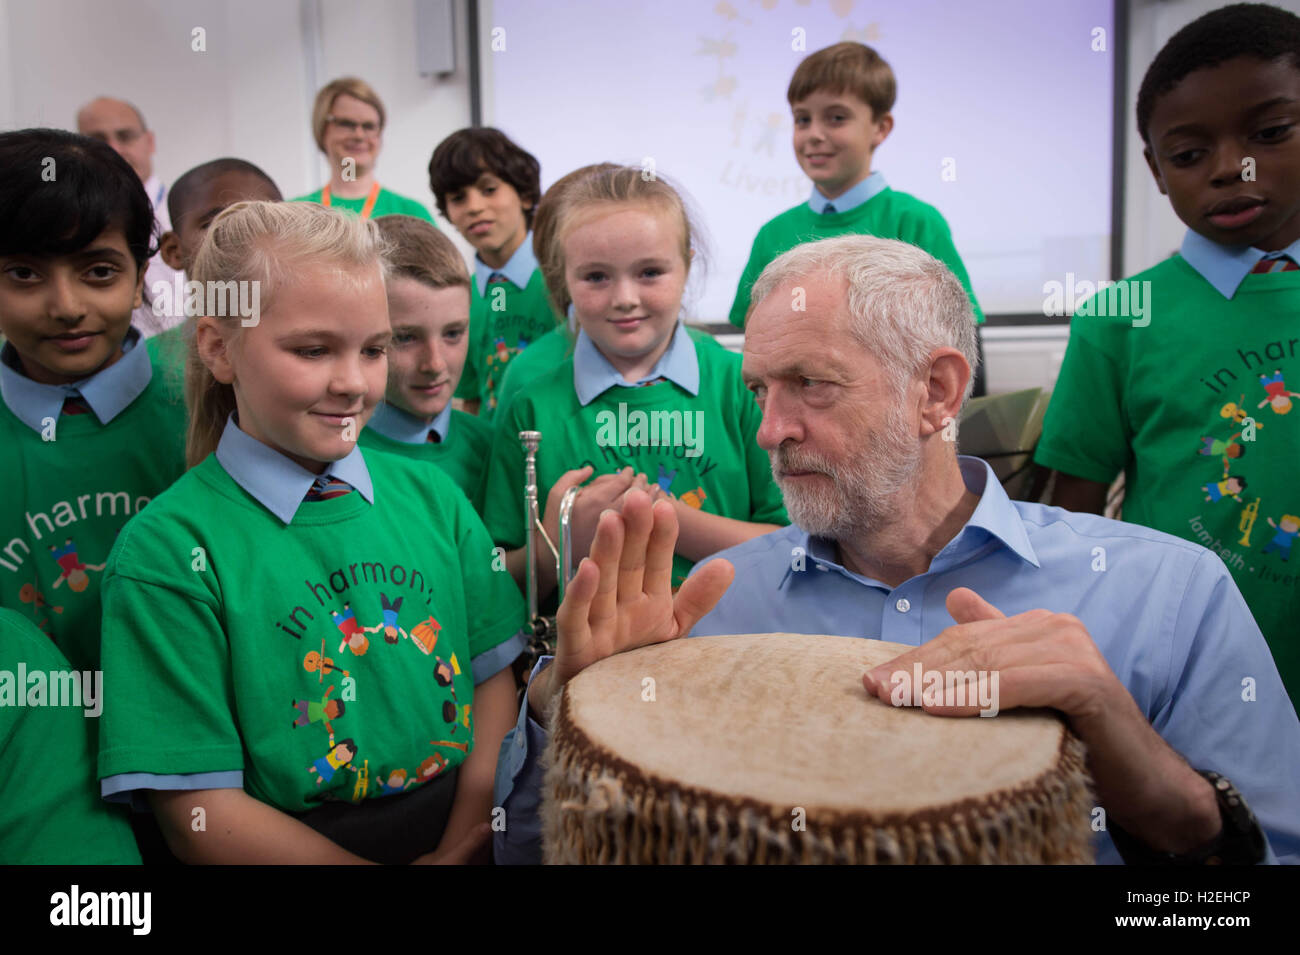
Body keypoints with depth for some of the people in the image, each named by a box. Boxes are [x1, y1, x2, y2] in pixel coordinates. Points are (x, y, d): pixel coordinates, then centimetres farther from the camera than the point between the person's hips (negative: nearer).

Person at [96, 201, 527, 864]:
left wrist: (465, 845, -11)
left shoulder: (432, 496, 4)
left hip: (466, 839, 4)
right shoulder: (164, 550, -8)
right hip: (297, 846, -3)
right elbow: (201, 815, -9)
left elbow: (496, 678, 3)